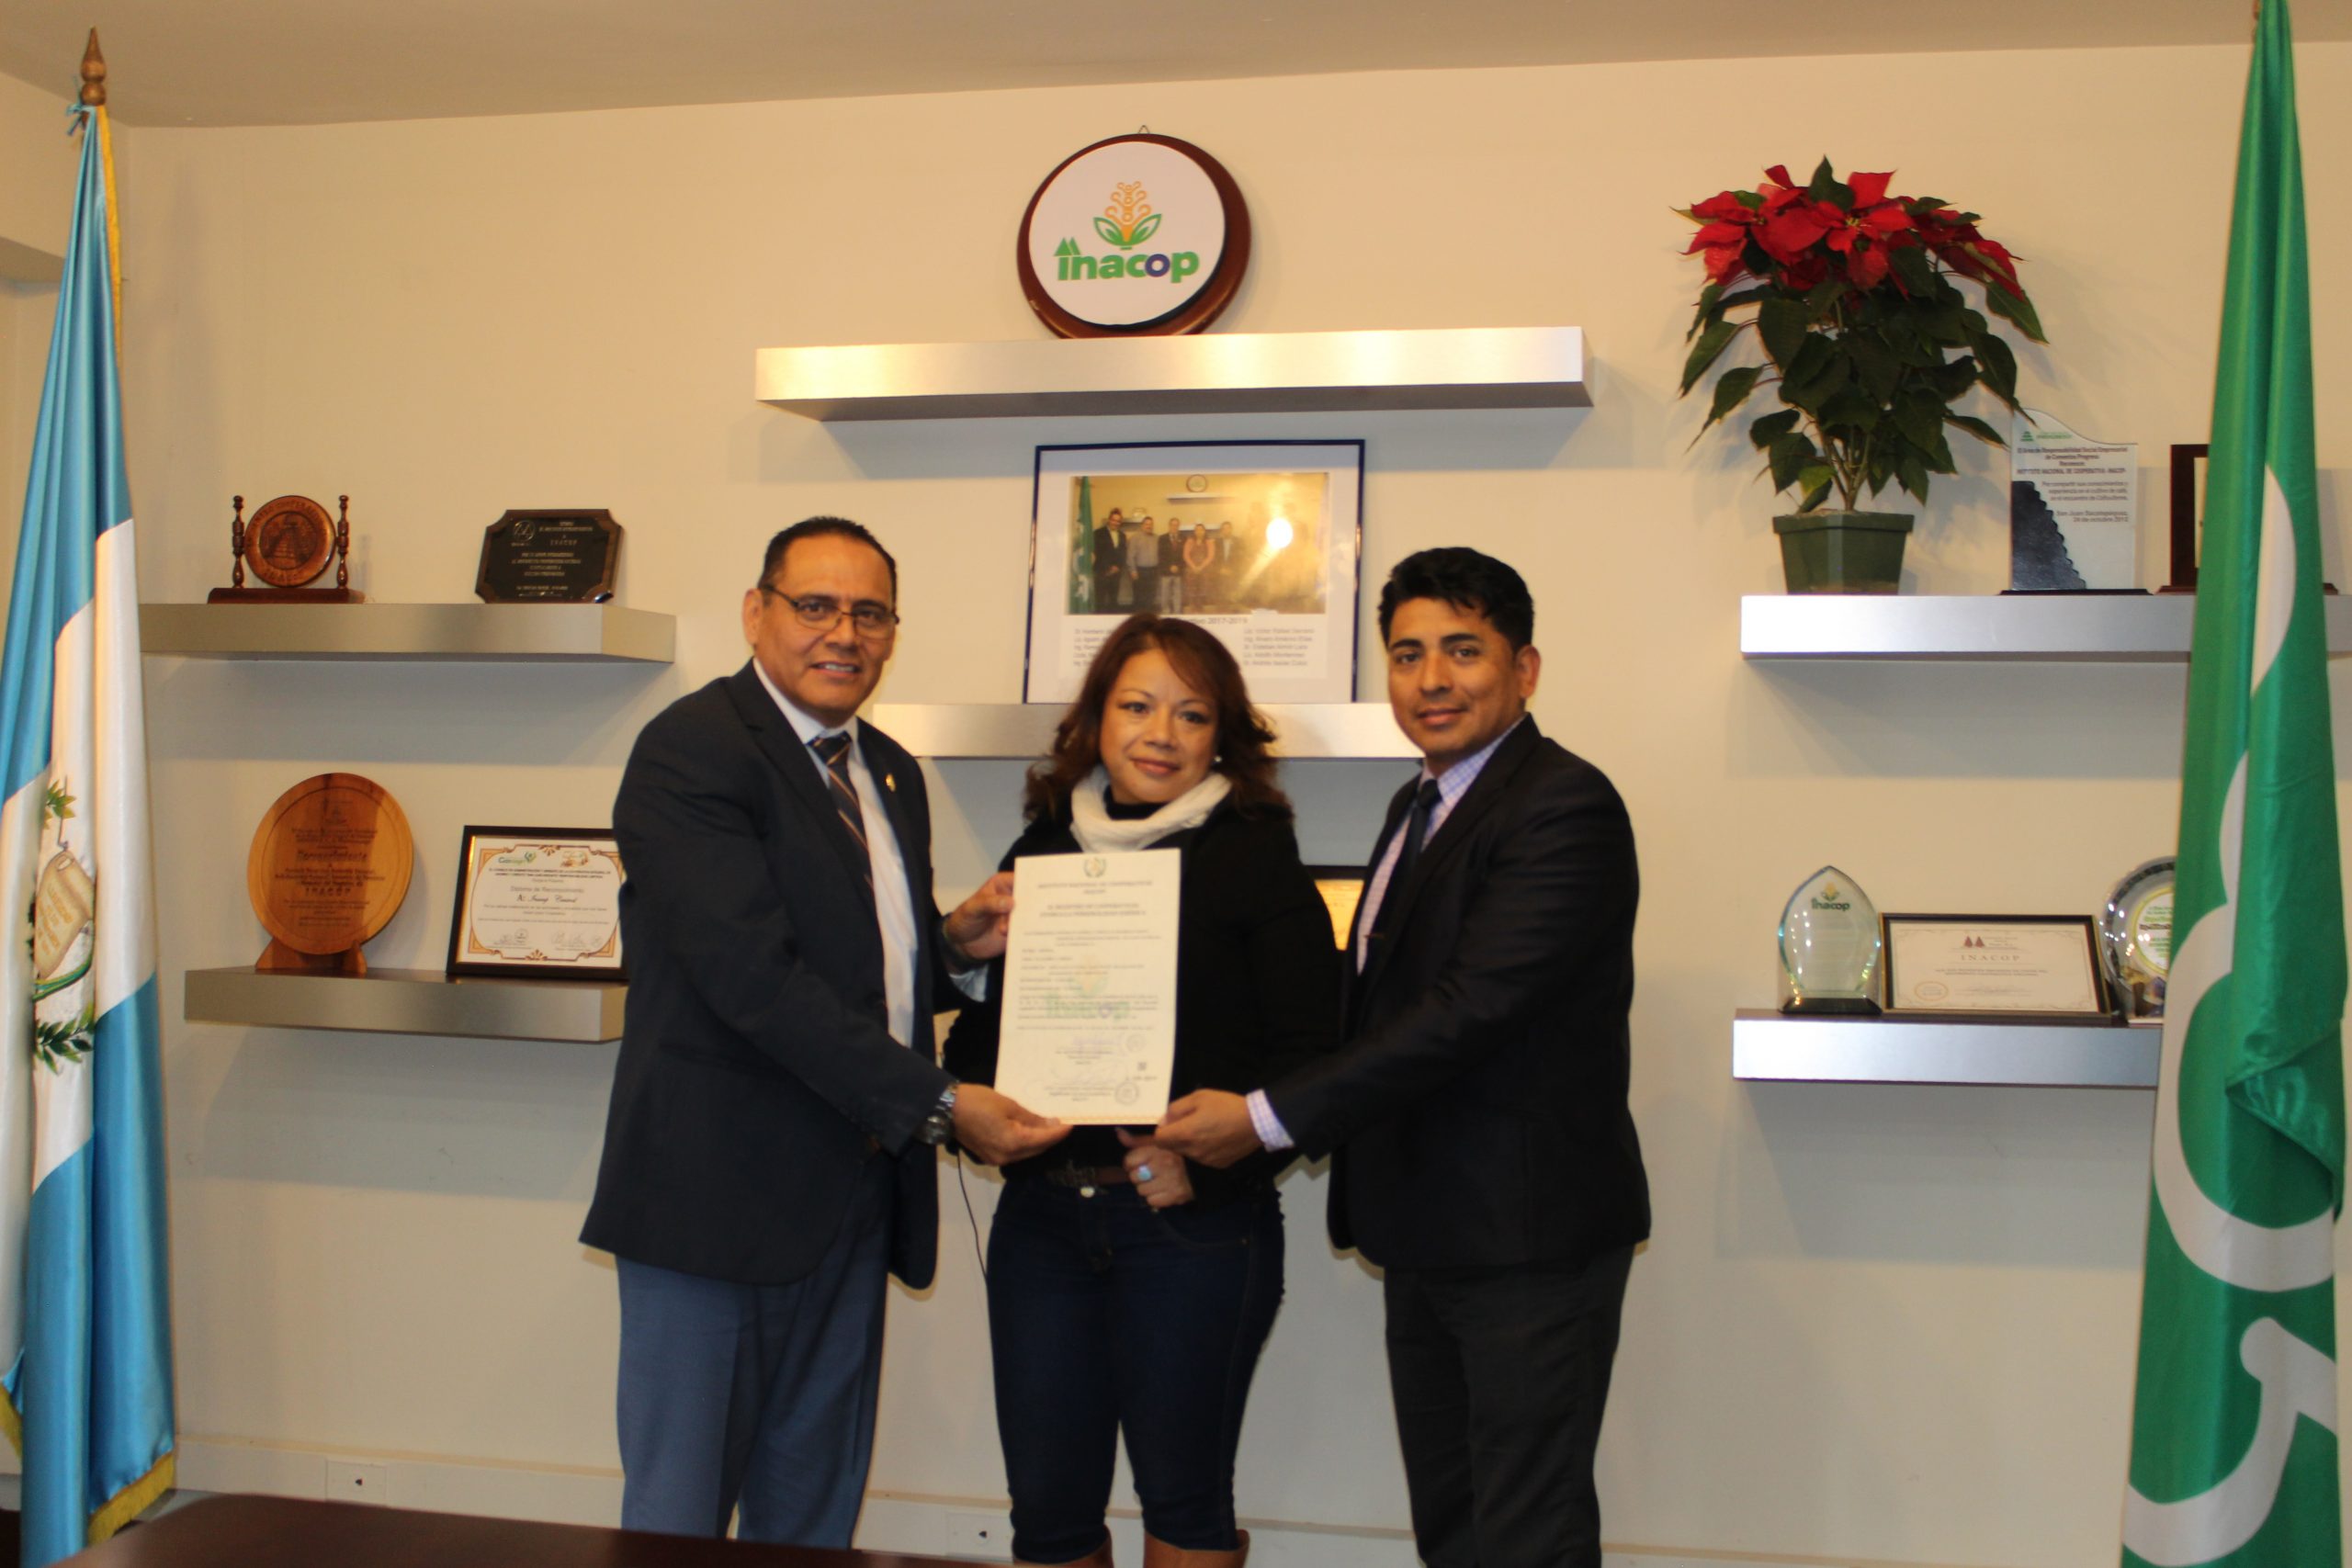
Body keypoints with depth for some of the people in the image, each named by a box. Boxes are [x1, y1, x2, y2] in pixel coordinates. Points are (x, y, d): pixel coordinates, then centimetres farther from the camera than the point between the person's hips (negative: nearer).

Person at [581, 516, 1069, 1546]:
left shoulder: (890, 773, 15)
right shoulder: (691, 749, -12)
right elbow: (754, 975, -22)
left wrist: (958, 943, 1)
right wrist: (937, 1104, -21)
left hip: (854, 1207, 8)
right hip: (720, 1199, -7)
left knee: (813, 1516, 16)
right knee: (678, 1523, 3)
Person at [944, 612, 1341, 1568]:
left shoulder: (1255, 860, -2)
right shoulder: (1042, 850, 11)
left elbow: (1307, 1054, -8)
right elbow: (984, 1018, 17)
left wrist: (1210, 1156, -20)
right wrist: (971, 1106, -4)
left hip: (1194, 1223, -4)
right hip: (1041, 1211, 4)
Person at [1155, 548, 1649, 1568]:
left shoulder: (1566, 808, -16)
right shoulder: (1419, 805, 15)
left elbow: (1469, 1011, -24)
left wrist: (1269, 1119, -22)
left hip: (1527, 1236, -9)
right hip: (1427, 1229, 9)